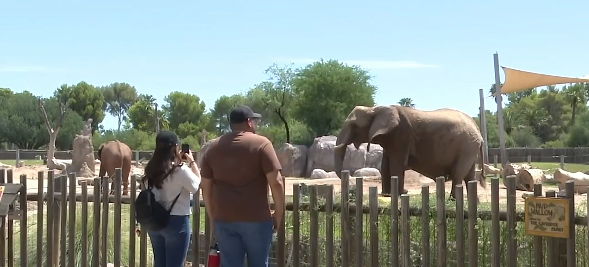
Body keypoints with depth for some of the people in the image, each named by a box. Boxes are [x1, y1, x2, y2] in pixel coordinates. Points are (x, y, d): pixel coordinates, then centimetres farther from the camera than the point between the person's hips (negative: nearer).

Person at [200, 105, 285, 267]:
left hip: (223, 219, 4)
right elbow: (276, 182, -11)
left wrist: (213, 217, 18)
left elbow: (206, 187, 11)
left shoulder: (213, 147, 10)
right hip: (255, 218, -3)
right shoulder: (261, 144, -4)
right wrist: (279, 213, -2)